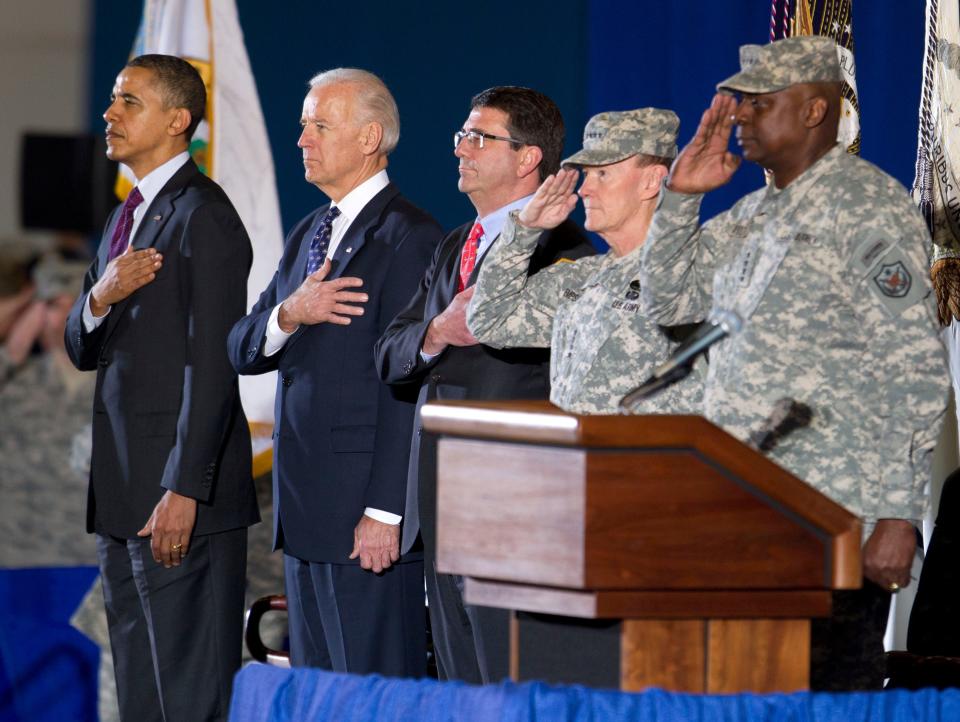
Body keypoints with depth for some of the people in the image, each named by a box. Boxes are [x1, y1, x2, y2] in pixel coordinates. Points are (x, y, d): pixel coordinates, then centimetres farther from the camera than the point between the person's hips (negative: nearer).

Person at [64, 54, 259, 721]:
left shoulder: (204, 215, -11)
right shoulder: (126, 219, 18)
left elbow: (213, 364, -17)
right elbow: (82, 351, 18)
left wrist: (184, 490, -22)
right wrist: (101, 297, -5)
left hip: (179, 492, -9)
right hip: (121, 491, 9)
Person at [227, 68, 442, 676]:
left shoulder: (408, 236, -11)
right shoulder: (308, 236, 19)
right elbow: (244, 350, 14)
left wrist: (385, 511, -20)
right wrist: (289, 315, -9)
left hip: (364, 511, -9)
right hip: (305, 511, 9)